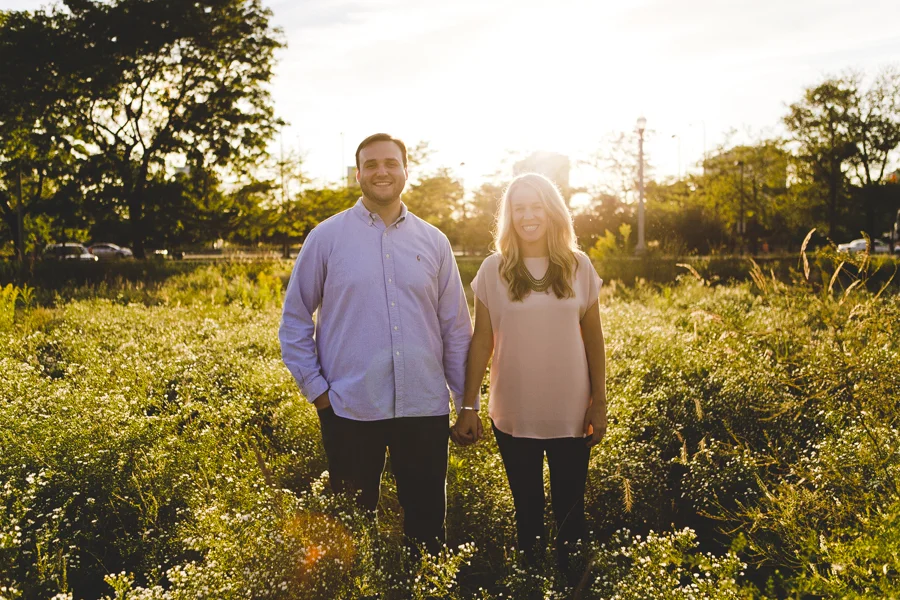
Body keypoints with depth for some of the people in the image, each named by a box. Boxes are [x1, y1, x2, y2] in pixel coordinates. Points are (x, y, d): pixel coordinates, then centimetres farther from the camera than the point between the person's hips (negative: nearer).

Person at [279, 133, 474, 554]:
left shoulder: (433, 242, 6)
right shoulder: (326, 237, 1)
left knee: (427, 525, 11)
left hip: (425, 408, 2)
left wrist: (467, 402, 7)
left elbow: (456, 328, 8)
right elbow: (294, 320, 5)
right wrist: (315, 388, -2)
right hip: (350, 409, -1)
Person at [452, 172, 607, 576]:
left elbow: (593, 340, 5)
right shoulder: (493, 269, -2)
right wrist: (468, 407, -3)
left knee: (570, 511, 9)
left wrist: (599, 403, 3)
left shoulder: (578, 266, 1)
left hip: (570, 415, 1)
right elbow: (481, 342, 0)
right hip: (514, 417, 0)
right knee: (527, 512, 13)